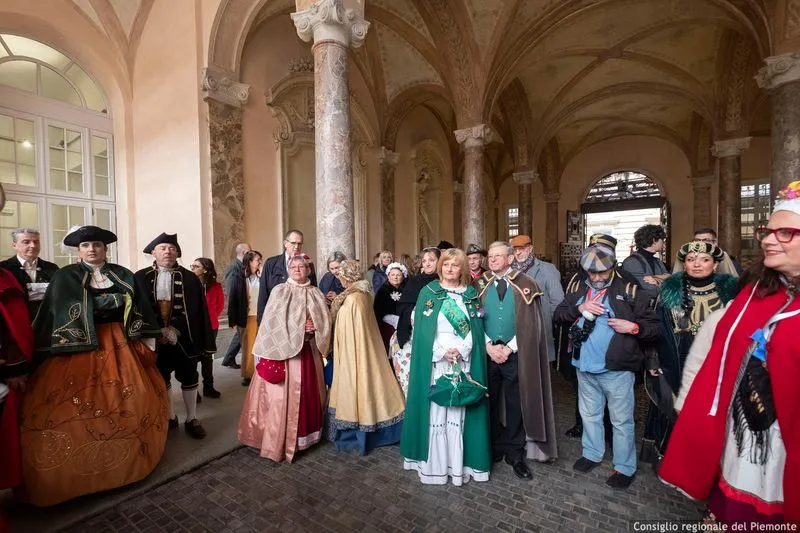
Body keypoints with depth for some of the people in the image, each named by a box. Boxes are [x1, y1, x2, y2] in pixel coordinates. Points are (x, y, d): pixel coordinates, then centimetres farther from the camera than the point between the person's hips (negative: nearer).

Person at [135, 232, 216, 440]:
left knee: (188, 379, 8)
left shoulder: (189, 278, -1)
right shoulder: (141, 277, 1)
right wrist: (159, 332, -12)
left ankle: (191, 419, 21)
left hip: (184, 339, -1)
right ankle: (170, 418, 31)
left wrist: (174, 331, -16)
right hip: (156, 339, 1)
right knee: (161, 379, 14)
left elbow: (194, 310, -7)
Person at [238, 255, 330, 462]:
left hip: (308, 352, 4)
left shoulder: (316, 294, 8)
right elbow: (271, 323, -6)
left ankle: (305, 433, 31)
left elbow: (325, 322, 7)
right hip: (282, 350, -3)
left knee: (307, 393, 13)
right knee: (281, 396, 0)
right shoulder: (279, 291, -1)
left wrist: (315, 328, -13)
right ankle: (278, 442, 14)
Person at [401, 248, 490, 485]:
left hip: (464, 363, 2)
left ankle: (459, 464, 20)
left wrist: (461, 350, -11)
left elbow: (476, 329, 4)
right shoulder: (428, 292, 1)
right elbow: (422, 328, -4)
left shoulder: (471, 294, 7)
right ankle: (434, 464, 17)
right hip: (434, 361, -1)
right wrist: (442, 352, -13)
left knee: (460, 413, 6)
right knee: (435, 411, 3)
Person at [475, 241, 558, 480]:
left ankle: (515, 453, 26)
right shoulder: (480, 285, 5)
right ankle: (496, 447, 30)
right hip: (487, 353, 2)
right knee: (490, 403, 11)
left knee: (516, 405, 9)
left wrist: (509, 348, -12)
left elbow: (530, 324, -5)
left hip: (516, 355, -1)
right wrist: (489, 346, -10)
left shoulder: (526, 285, -1)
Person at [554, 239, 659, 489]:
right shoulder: (578, 290, 5)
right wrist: (579, 309, -13)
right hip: (585, 367, 4)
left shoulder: (629, 291, -7)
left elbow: (654, 326, -6)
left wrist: (633, 327, -24)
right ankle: (592, 453, 40)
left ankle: (625, 467, 29)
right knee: (589, 414, 21)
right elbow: (558, 315, 2)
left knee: (621, 419, 11)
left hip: (617, 369, -4)